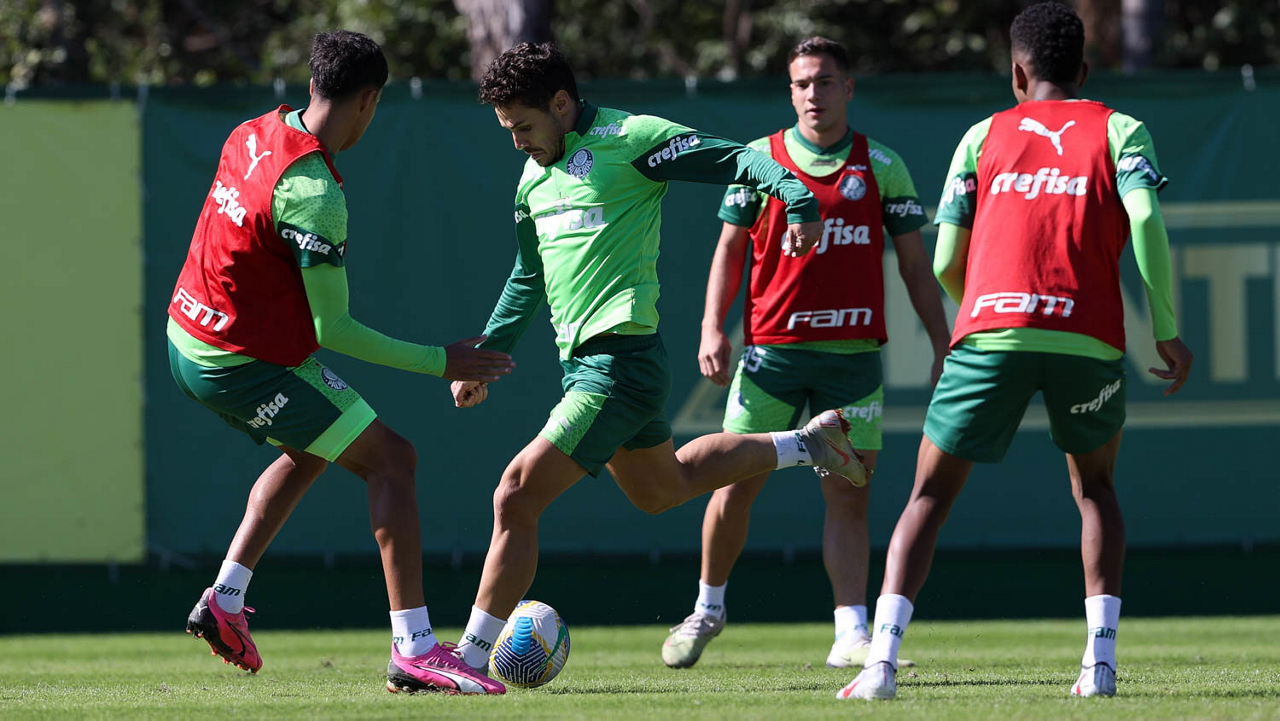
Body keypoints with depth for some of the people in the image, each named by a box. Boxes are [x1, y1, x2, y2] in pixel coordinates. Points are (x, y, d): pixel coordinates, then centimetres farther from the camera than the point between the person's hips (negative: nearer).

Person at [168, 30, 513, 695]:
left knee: (309, 451, 31)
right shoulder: (313, 193, -25)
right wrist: (441, 363, -14)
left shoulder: (252, 135, 0)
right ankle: (413, 652, -14)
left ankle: (223, 601, 25)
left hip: (188, 341, 9)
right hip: (248, 364, -9)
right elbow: (332, 331, -21)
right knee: (390, 460, -6)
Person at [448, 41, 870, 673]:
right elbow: (527, 279, 27)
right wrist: (485, 357, 24)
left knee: (516, 497, -14)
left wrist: (799, 201, -33)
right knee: (662, 488, 27)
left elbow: (736, 160, -16)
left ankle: (471, 658, -8)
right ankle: (809, 443, 37)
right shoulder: (535, 177, 14)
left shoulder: (627, 140, -11)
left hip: (621, 356, -10)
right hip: (581, 360, 10)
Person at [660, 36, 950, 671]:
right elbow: (730, 245, 8)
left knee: (848, 495, -5)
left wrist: (942, 346, 4)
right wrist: (712, 326, -4)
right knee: (735, 487, 1)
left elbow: (914, 260, 9)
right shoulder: (759, 159, 5)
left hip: (854, 356, 0)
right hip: (770, 353, 0)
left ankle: (851, 634, -7)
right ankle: (708, 608, 22)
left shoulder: (880, 166, 6)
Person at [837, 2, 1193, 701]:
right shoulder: (1119, 131, 14)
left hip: (991, 330, 0)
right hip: (1089, 340, 0)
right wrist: (1166, 330, -3)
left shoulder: (985, 136, 18)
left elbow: (946, 263, 14)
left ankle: (882, 657, -9)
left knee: (930, 494, 9)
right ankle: (1101, 659, 6)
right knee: (1094, 487, 22)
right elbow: (1145, 218, -5)